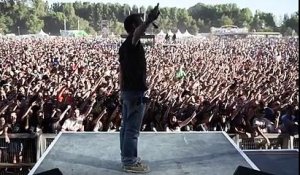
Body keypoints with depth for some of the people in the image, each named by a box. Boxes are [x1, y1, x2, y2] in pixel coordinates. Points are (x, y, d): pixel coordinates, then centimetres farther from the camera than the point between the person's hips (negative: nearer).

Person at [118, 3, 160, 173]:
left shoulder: (125, 45, 14)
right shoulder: (133, 42, -13)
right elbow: (137, 33, -40)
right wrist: (149, 21, -57)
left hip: (127, 90, 10)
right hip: (135, 91, -10)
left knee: (126, 126, 14)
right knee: (132, 129, -3)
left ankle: (127, 158, 24)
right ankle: (130, 162, 4)